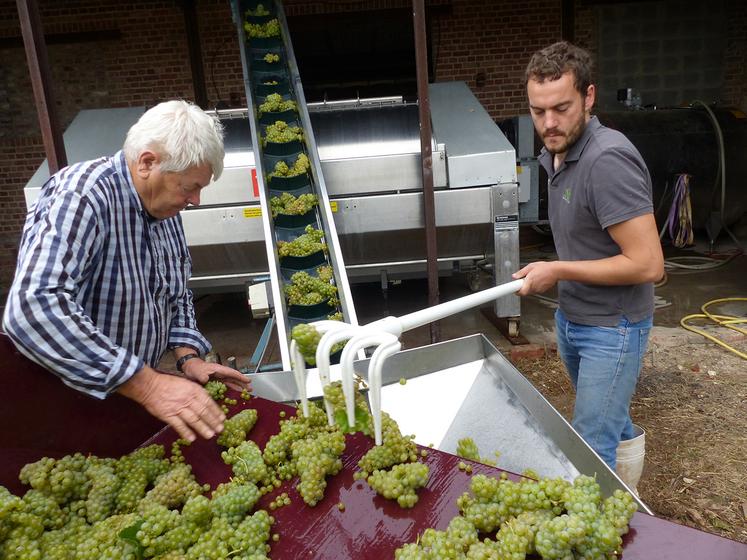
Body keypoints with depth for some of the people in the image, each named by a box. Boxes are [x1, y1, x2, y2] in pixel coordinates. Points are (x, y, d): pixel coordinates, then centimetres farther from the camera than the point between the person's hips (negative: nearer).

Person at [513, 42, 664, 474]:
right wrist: (553, 276, 5)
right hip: (571, 317, 9)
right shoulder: (556, 153, 2)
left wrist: (558, 270, -22)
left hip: (611, 328, -9)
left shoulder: (607, 160, -27)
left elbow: (647, 264, -28)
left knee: (592, 450, 0)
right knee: (610, 419, 28)